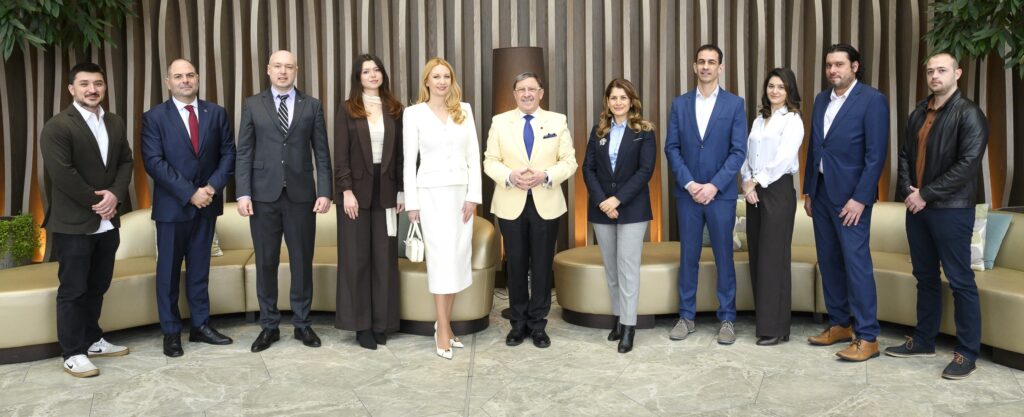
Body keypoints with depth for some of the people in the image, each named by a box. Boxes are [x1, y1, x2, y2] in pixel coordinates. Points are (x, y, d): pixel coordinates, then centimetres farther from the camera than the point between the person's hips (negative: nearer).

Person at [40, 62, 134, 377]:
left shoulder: (116, 123, 12)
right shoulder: (57, 126, -10)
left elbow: (126, 162, 9)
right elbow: (62, 173, -18)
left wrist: (115, 195, -8)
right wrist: (95, 203, -13)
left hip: (107, 222, 6)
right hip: (73, 224, -6)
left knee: (97, 287, 15)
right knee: (73, 290, 2)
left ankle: (93, 340, 29)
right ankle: (73, 353, 11)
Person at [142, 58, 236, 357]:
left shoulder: (216, 113, 6)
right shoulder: (154, 117, -3)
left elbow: (228, 153, 3)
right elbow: (154, 162, -12)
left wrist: (213, 187, -12)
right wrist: (189, 193, -18)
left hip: (207, 202, 3)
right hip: (172, 205, -2)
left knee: (200, 267, 11)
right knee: (169, 270, 6)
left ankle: (201, 326, 20)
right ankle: (171, 332, 16)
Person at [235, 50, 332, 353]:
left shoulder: (312, 106, 6)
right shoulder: (252, 105, 7)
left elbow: (322, 153, 4)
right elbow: (244, 153, 3)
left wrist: (324, 192, -5)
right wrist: (243, 193, -6)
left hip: (301, 195, 0)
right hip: (264, 195, 0)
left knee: (302, 261, 6)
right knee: (266, 263, 7)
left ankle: (302, 324, 19)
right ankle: (269, 326, 19)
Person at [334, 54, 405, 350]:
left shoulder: (395, 110, 8)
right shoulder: (347, 110, 2)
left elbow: (400, 154, 7)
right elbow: (341, 156, -3)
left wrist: (402, 191, 2)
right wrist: (347, 191, -12)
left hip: (385, 191, 2)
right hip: (357, 191, -2)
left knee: (384, 256, 4)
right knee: (356, 257, 1)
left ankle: (381, 322, 13)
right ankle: (361, 323, 9)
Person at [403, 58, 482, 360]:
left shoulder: (464, 110, 7)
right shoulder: (413, 113, 0)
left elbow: (473, 155, 5)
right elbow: (409, 161, -2)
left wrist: (473, 195, -3)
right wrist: (411, 203, -6)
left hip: (461, 191, 4)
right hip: (432, 192, -3)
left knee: (458, 257, 5)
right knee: (442, 257, -8)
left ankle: (444, 323, 18)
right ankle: (443, 330, 1)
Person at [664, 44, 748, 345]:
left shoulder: (734, 104, 1)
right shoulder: (680, 104, 6)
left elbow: (739, 150, -4)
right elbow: (672, 148, 2)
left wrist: (714, 185, -13)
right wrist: (689, 183, -10)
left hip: (721, 194, -2)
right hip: (687, 193, 2)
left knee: (724, 257, 5)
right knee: (688, 257, 8)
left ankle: (727, 319, 16)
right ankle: (686, 317, 18)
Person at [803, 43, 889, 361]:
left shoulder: (872, 100, -8)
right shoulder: (821, 99, 13)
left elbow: (876, 154, -13)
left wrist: (860, 198, -17)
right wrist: (808, 191, 13)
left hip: (850, 195, -7)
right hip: (821, 192, 7)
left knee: (856, 263, -6)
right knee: (828, 262, 11)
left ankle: (867, 338, 1)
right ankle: (839, 325, 22)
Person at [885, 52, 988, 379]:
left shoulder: (969, 114, -8)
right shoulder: (919, 112, 13)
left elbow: (968, 164, -16)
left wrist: (926, 195, -15)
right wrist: (908, 190, -1)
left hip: (951, 209, -7)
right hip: (917, 206, 7)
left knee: (960, 281, 0)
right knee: (925, 277, 15)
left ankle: (967, 353, 9)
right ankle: (924, 340, 26)